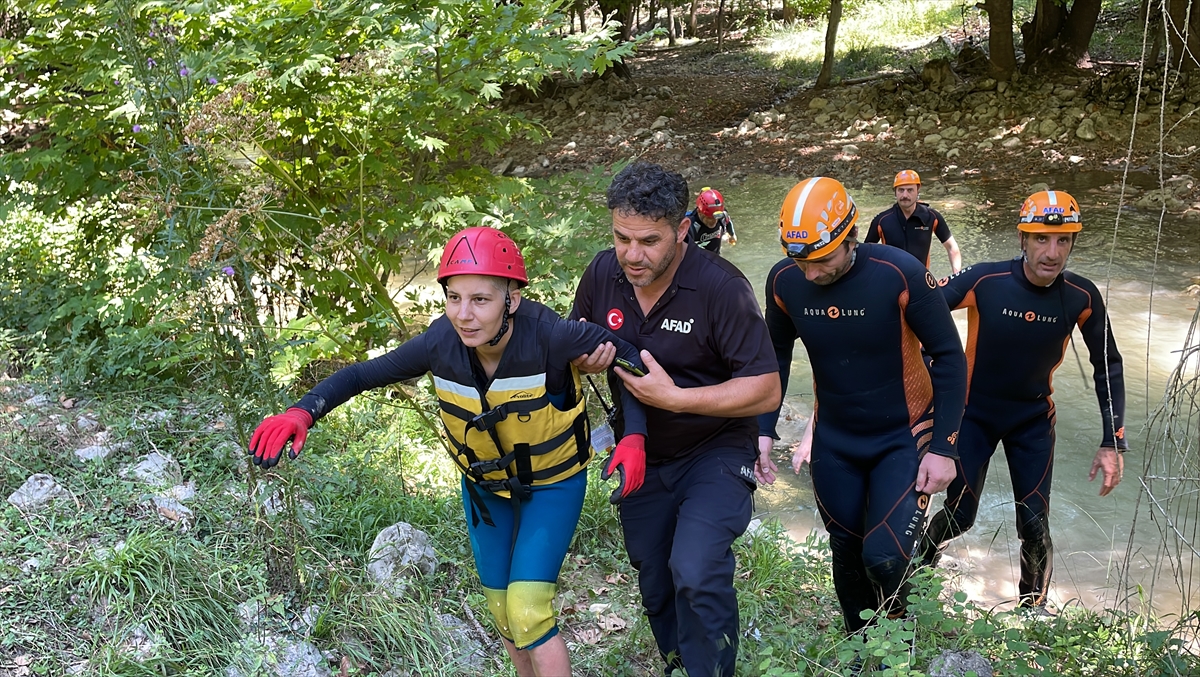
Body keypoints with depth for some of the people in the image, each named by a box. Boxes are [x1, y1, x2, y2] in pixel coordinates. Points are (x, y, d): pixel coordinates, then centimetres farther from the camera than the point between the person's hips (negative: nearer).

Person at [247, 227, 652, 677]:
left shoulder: (548, 336, -33)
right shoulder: (442, 341, -24)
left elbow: (629, 357, -22)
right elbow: (364, 374, -17)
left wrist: (633, 437, -34)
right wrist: (302, 411, -33)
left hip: (552, 484, -4)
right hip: (485, 486, 4)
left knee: (528, 613, -12)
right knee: (503, 611, 17)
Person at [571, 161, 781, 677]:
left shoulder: (720, 286, -24)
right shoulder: (602, 274, -10)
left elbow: (766, 391, -24)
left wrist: (675, 397, -30)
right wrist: (583, 361, -18)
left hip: (714, 453, -5)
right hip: (641, 457, 5)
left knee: (697, 576, -26)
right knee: (655, 587, 20)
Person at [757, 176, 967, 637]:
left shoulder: (899, 275, -24)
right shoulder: (784, 281, -13)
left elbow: (949, 358, -14)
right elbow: (776, 355, 5)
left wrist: (943, 448, -15)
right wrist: (763, 430, -1)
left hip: (903, 438, -3)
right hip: (834, 442, 4)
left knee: (884, 558, -13)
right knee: (847, 557, 12)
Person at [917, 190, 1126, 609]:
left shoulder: (1082, 297, -15)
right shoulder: (985, 281, -24)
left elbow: (1107, 365, -3)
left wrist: (1113, 442, -4)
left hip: (1034, 418, 2)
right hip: (975, 412, -2)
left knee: (1035, 525, 0)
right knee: (959, 516, -2)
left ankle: (1035, 606, 25)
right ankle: (922, 556, 30)